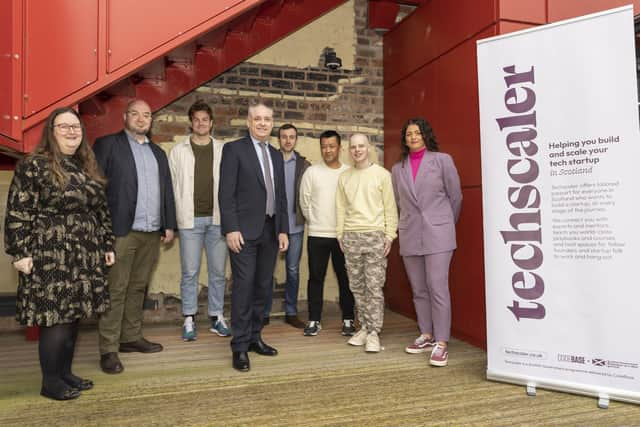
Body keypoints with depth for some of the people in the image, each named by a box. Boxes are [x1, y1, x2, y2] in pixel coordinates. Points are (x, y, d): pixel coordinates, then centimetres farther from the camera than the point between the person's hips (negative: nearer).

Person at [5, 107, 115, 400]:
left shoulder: (87, 167, 13)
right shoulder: (34, 166, -7)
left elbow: (101, 210, 17)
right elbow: (17, 213, -10)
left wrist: (107, 245, 14)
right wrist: (20, 252, -13)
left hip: (83, 257, 7)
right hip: (50, 258, -7)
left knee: (73, 315, 12)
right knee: (56, 317, -3)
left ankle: (65, 373, 26)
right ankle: (50, 382, 12)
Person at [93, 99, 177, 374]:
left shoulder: (158, 152, 19)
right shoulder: (107, 144, 2)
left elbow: (167, 190, 19)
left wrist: (169, 224, 12)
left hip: (152, 233, 5)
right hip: (121, 231, -5)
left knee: (137, 288, 12)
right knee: (115, 290, -3)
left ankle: (131, 337, 22)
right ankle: (109, 349, 4)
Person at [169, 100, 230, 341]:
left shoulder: (223, 150, 6)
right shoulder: (178, 151, 6)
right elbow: (172, 185, 3)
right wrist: (174, 218, -5)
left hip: (217, 218, 1)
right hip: (190, 219, -1)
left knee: (218, 271, 7)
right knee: (190, 272, 4)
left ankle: (217, 317, 19)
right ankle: (189, 320, 15)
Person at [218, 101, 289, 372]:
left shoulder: (276, 155, 16)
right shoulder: (234, 149, -1)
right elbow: (226, 193, -8)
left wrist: (283, 230, 9)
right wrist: (231, 229, -15)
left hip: (271, 230, 6)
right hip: (245, 230, -6)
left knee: (263, 286, 10)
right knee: (244, 286, -5)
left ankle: (254, 337, 22)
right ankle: (240, 346, 4)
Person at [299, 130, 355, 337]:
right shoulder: (312, 172, 0)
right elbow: (304, 201, 5)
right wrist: (314, 221, 9)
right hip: (317, 234, 0)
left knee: (345, 278, 8)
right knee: (316, 277, 6)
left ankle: (348, 319, 19)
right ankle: (314, 320, 16)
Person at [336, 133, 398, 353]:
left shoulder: (382, 174, 1)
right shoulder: (344, 177, 11)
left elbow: (390, 207, 0)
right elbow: (341, 208, 11)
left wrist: (390, 234, -6)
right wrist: (340, 234, 7)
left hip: (375, 235, -3)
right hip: (351, 236, 3)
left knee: (374, 287, -4)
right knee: (357, 286, 7)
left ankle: (374, 333, 2)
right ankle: (365, 327, 18)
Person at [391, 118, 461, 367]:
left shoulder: (442, 160, 2)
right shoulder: (397, 169, 11)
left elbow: (455, 196, 7)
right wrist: (409, 224, 15)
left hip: (437, 234, -4)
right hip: (410, 237, 4)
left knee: (437, 288, -8)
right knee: (419, 290, 9)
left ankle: (440, 343, -1)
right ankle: (426, 336, 21)